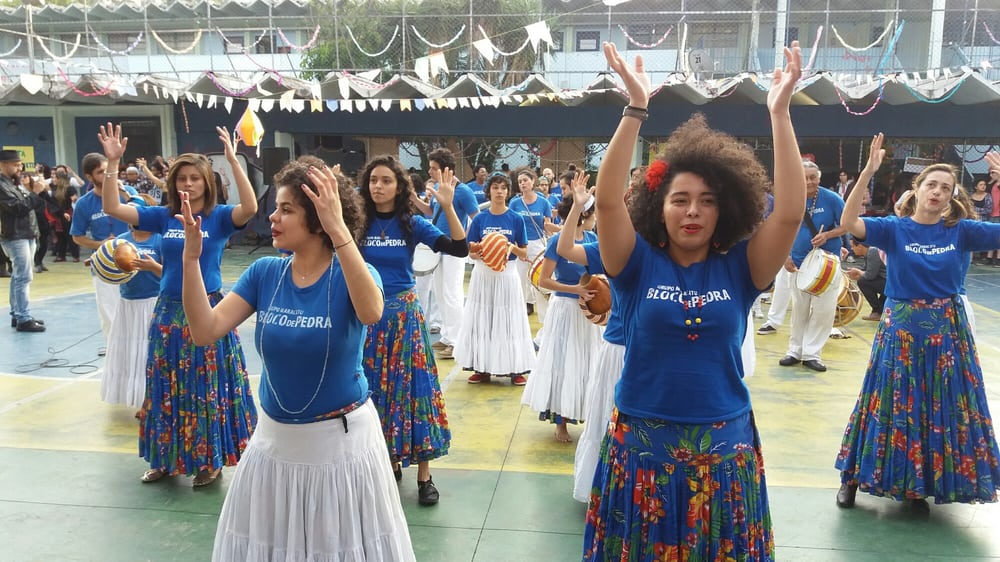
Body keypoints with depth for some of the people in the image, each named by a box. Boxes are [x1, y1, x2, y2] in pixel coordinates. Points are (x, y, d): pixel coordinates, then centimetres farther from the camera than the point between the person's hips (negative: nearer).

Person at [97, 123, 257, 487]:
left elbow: (250, 207, -27)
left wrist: (232, 159, -31)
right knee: (168, 387, 14)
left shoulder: (219, 217, -7)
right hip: (169, 311, 4)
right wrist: (113, 162, -10)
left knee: (207, 386, 5)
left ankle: (210, 460, 20)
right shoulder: (163, 216, 5)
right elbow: (112, 208, -1)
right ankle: (167, 458, 29)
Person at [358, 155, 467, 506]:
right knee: (372, 389, 8)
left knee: (411, 385, 0)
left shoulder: (412, 224, -3)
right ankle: (386, 461, 26)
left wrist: (448, 207, -22)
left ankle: (424, 475, 7)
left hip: (403, 314, -1)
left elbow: (460, 249, -12)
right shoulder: (358, 223, 1)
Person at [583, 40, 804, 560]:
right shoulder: (638, 265, -5)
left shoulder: (739, 268, -2)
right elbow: (607, 200, -18)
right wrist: (636, 108, -25)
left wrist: (779, 113, -18)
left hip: (723, 447, 1)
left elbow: (790, 212, -14)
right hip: (642, 443, -1)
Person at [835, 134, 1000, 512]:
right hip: (901, 327, -3)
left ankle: (917, 485, 27)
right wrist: (867, 173, -30)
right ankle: (853, 477, 18)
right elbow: (848, 222, -22)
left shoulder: (961, 231, 1)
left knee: (940, 406, 10)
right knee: (892, 402, 3)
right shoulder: (894, 228, -7)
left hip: (947, 329, 3)